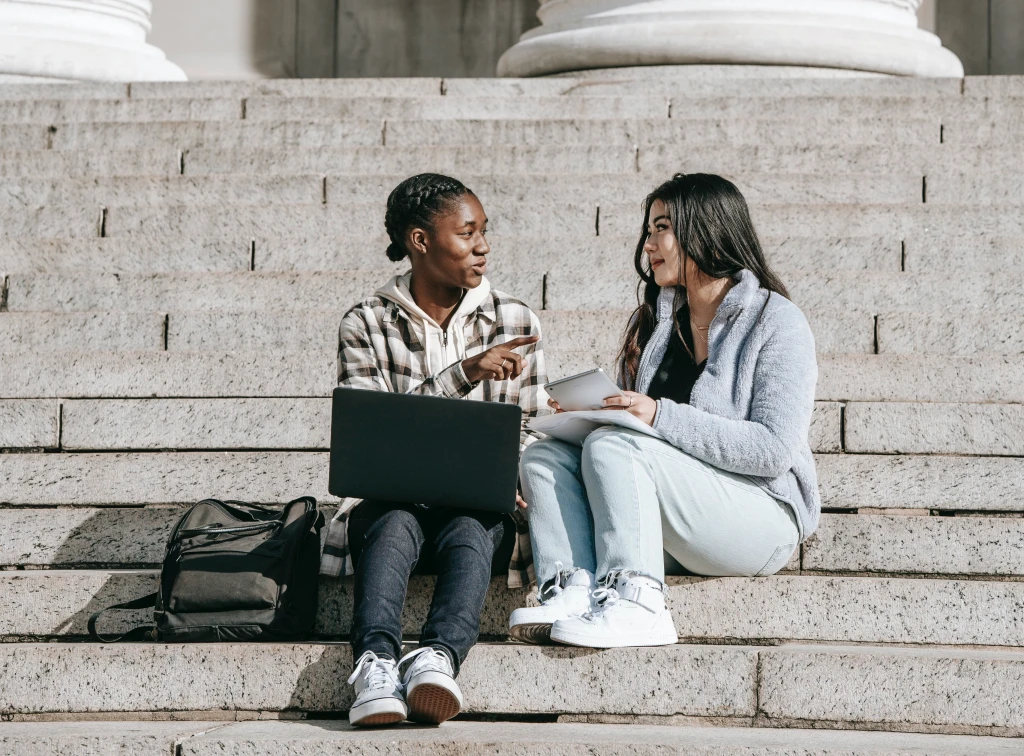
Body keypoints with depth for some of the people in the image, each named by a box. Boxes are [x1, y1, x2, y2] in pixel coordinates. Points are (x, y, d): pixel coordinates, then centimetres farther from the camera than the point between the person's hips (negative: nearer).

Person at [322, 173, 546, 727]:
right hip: (392, 499, -1)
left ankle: (437, 657, -61)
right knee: (394, 525, -36)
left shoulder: (514, 322, 11)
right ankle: (376, 663, -60)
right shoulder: (365, 325, 4)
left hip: (480, 506, 1)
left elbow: (527, 430, 10)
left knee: (470, 531, -35)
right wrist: (464, 373, -19)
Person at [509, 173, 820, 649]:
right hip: (668, 531, 7)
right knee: (543, 457, -12)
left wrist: (661, 416, -22)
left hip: (762, 514, -7)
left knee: (611, 447, -26)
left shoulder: (776, 322, -5)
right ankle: (572, 588, -34)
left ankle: (634, 603, -38)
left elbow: (774, 449, -16)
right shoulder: (652, 322, 17)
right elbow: (628, 418, 18)